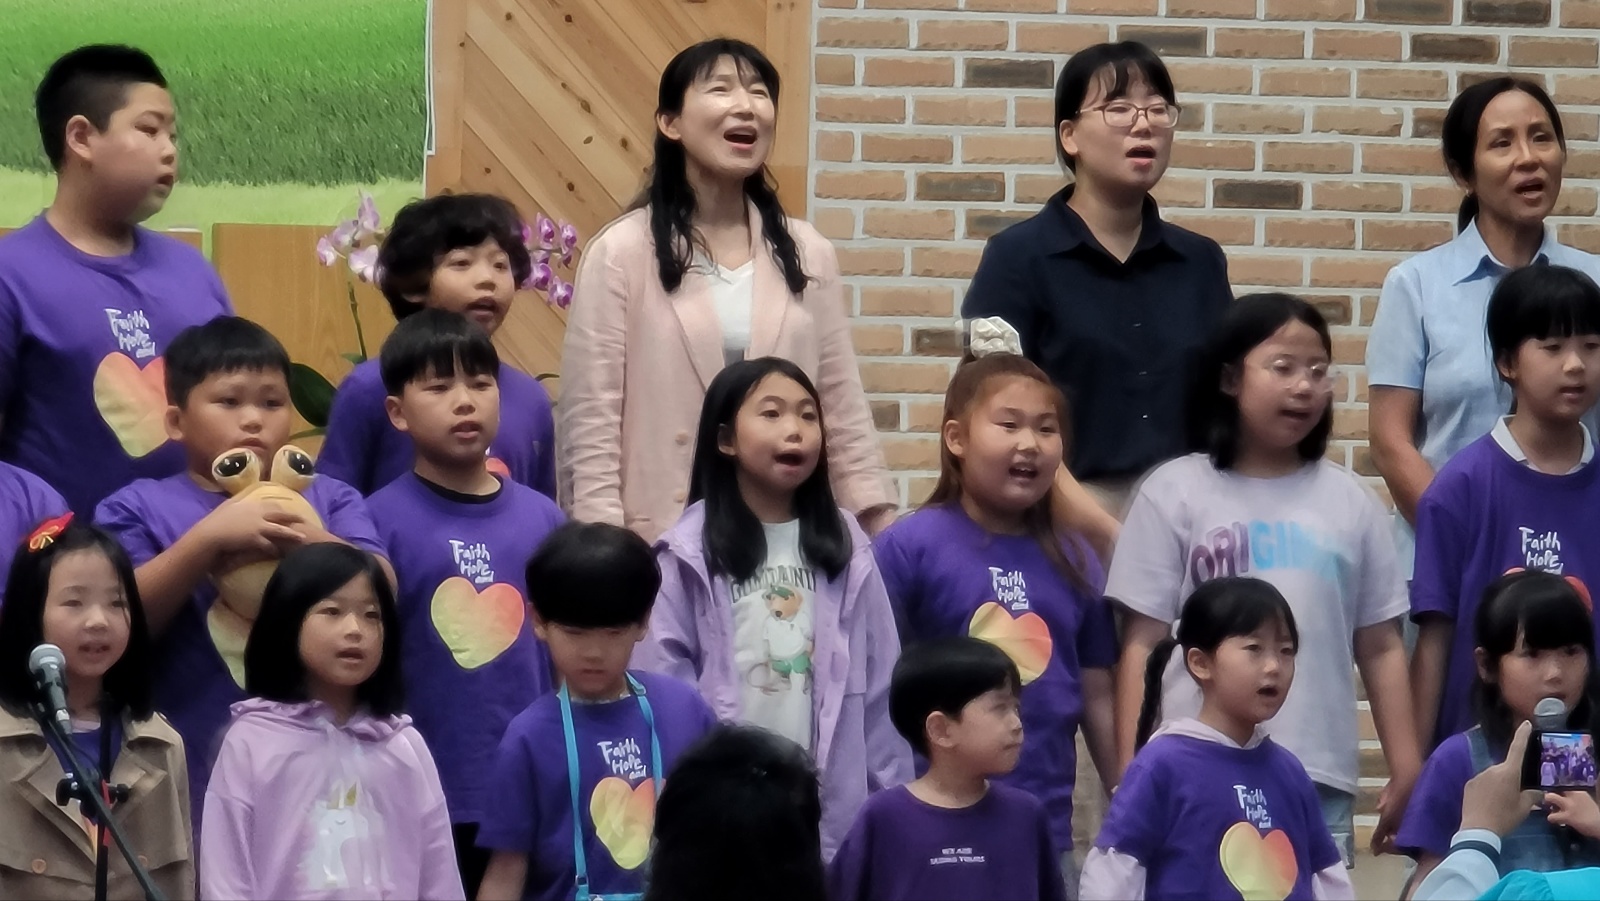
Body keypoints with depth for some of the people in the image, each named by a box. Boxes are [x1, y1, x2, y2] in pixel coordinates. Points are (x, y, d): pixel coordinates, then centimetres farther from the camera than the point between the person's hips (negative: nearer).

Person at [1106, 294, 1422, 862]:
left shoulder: (1349, 501, 9)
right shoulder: (1176, 493, 2)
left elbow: (1381, 646, 12)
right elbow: (1144, 643, 1)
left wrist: (1407, 771, 9)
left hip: (1319, 781, 2)